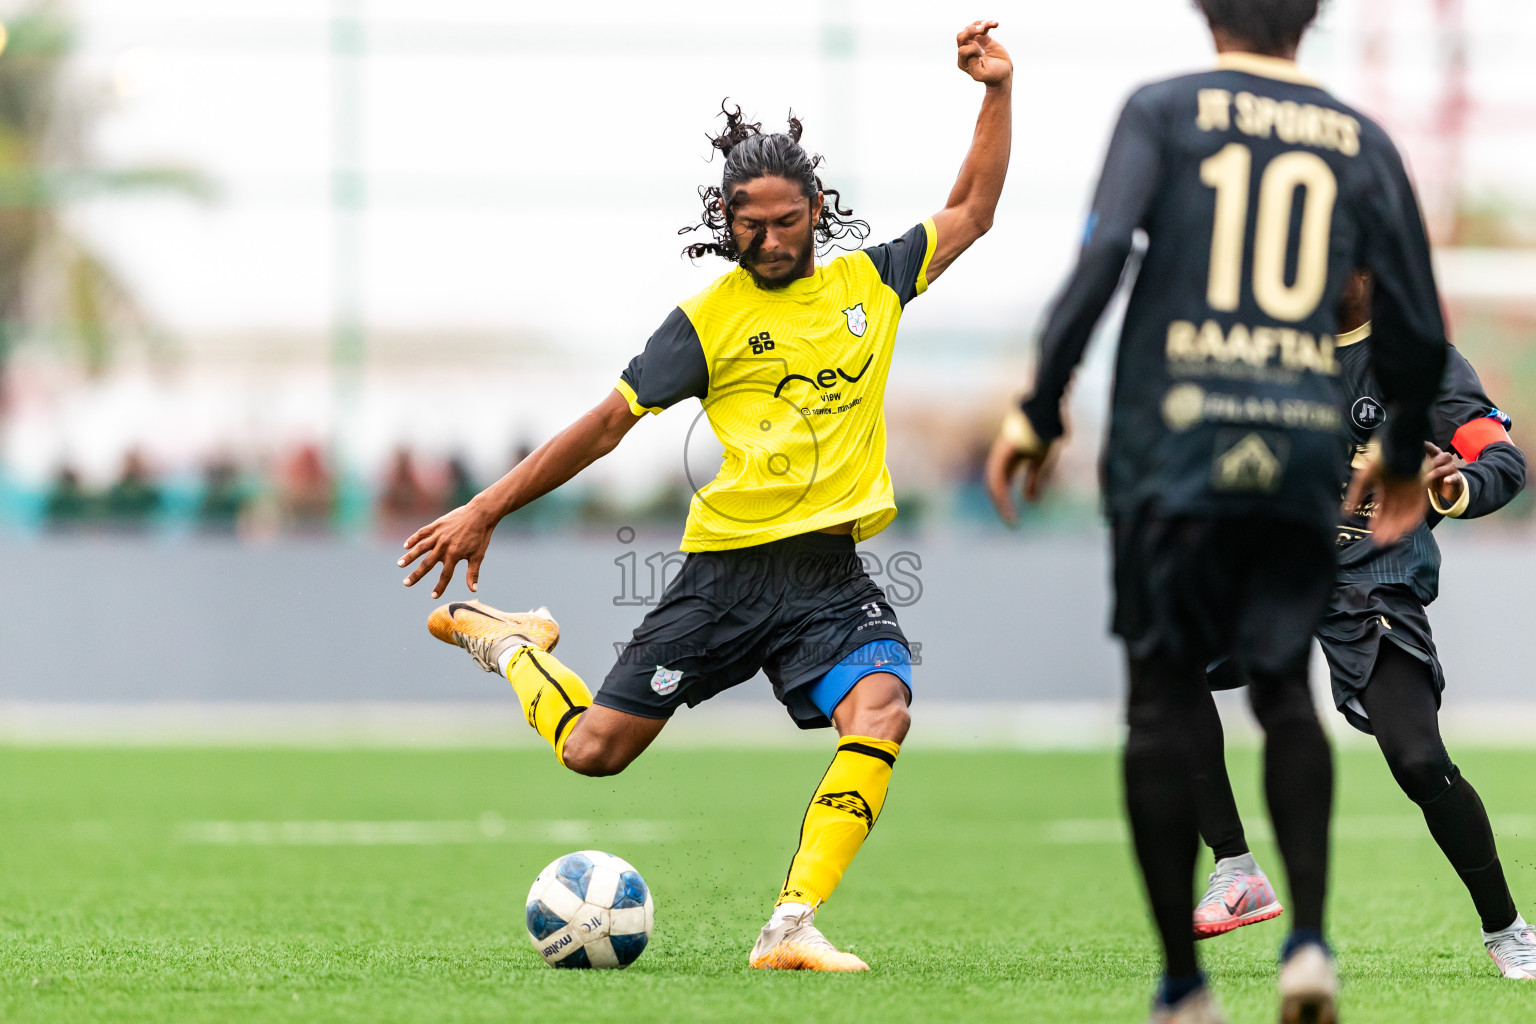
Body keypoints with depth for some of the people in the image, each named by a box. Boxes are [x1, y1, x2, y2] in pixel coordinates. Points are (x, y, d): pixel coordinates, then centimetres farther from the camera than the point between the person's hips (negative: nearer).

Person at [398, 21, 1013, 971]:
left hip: (832, 572, 2)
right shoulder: (707, 318, 0)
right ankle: (507, 641, 32)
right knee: (593, 751, -1)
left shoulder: (869, 281, 10)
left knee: (882, 707, -27)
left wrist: (997, 92, 8)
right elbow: (608, 423, 4)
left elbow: (970, 213, 19)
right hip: (728, 568, -2)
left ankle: (793, 925, -26)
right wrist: (486, 510, 3)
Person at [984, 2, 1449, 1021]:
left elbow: (1100, 257, -10)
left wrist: (1040, 409, -5)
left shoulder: (1165, 111, 4)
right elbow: (1419, 330, 11)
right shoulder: (1362, 142, 11)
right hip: (1305, 451, 2)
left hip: (1175, 443, -2)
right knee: (1284, 687, 15)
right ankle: (1309, 934, -5)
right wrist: (1405, 457, 27)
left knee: (1163, 699, 5)